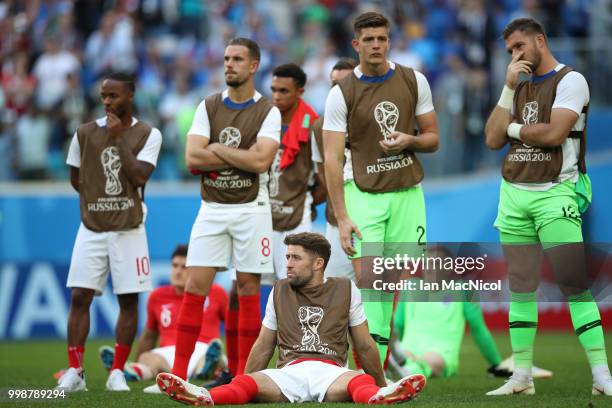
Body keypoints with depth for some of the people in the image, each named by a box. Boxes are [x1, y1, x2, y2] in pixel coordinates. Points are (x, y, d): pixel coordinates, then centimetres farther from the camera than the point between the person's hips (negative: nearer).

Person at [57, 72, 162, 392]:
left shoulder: (148, 135, -2)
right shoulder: (85, 133, 3)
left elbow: (139, 177, -15)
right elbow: (76, 179, 12)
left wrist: (119, 138, -15)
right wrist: (98, 202, 6)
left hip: (129, 230, -1)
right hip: (91, 229, 1)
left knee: (128, 300, 0)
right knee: (80, 297, -5)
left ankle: (117, 372, 8)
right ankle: (75, 372, -2)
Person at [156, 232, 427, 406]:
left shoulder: (345, 290, 13)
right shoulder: (280, 292, 19)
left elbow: (364, 346, 18)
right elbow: (263, 346, 25)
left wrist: (381, 385, 20)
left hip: (331, 370, -1)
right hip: (289, 370, 1)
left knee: (360, 382, -39)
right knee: (249, 383, -34)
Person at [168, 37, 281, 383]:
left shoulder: (268, 112, -3)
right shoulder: (208, 107, 6)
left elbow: (261, 161, -18)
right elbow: (192, 158, -7)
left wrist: (216, 149, -10)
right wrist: (242, 157, -10)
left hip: (251, 208, -2)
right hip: (212, 209, 2)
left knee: (248, 288, 2)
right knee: (196, 286, -4)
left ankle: (245, 374, 7)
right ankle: (179, 373, -3)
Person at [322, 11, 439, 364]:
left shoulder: (414, 81, 4)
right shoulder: (342, 93, -5)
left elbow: (433, 138, 11)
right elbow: (332, 159, -7)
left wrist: (410, 141, -13)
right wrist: (342, 217, -14)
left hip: (407, 192, 3)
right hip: (363, 193, -3)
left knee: (394, 280, 0)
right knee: (367, 276, -14)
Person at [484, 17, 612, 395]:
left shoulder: (570, 80, -4)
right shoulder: (518, 86, 16)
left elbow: (554, 133, -17)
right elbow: (493, 140, 7)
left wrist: (512, 127, -1)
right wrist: (509, 89, 1)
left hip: (554, 194, -7)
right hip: (513, 194, 7)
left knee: (575, 285, -10)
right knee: (521, 286, 7)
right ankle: (522, 376, 11)